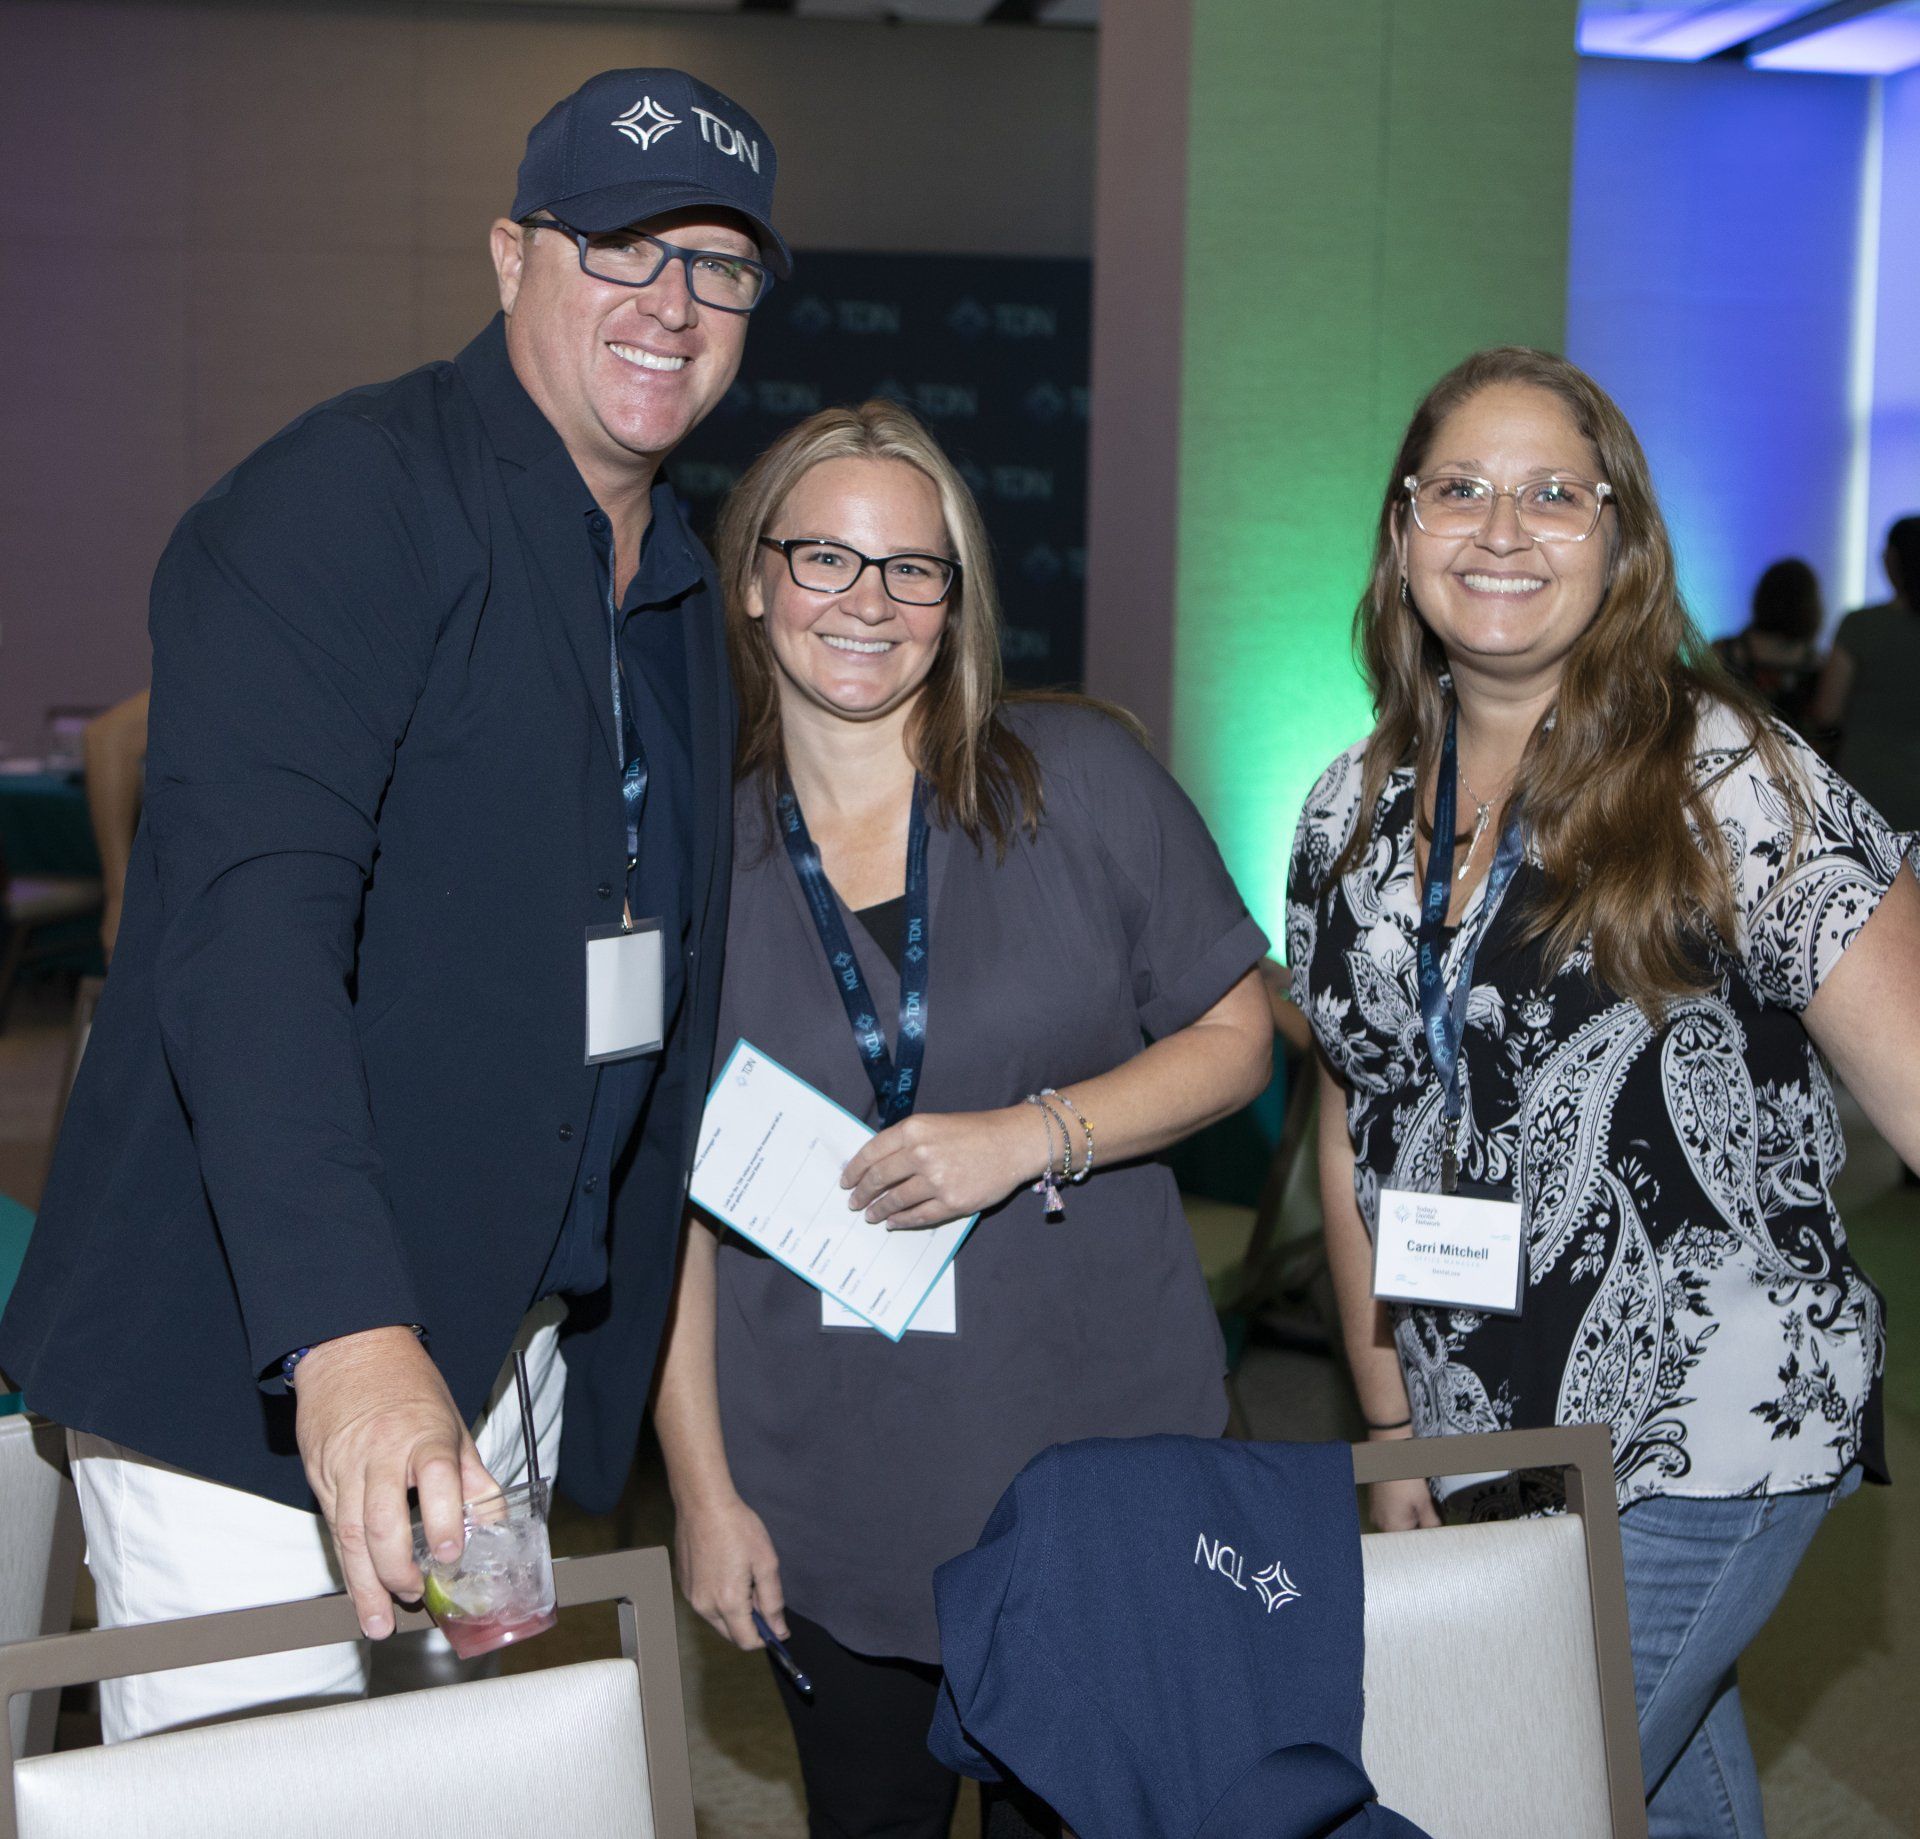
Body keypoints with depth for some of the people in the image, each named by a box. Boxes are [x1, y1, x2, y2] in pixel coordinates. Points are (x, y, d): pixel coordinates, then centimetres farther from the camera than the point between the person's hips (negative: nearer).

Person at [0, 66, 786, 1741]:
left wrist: (610, 1329, 17)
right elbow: (246, 914, -24)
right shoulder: (350, 499, -12)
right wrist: (346, 1330, -34)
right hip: (256, 1362, -7)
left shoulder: (678, 589, 15)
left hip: (511, 1354, 8)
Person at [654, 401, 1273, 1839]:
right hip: (833, 1494, 1)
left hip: (1104, 1448, 0)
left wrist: (1033, 1136, -15)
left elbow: (1234, 1036, 1)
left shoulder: (1082, 778, -2)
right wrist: (703, 1489, -1)